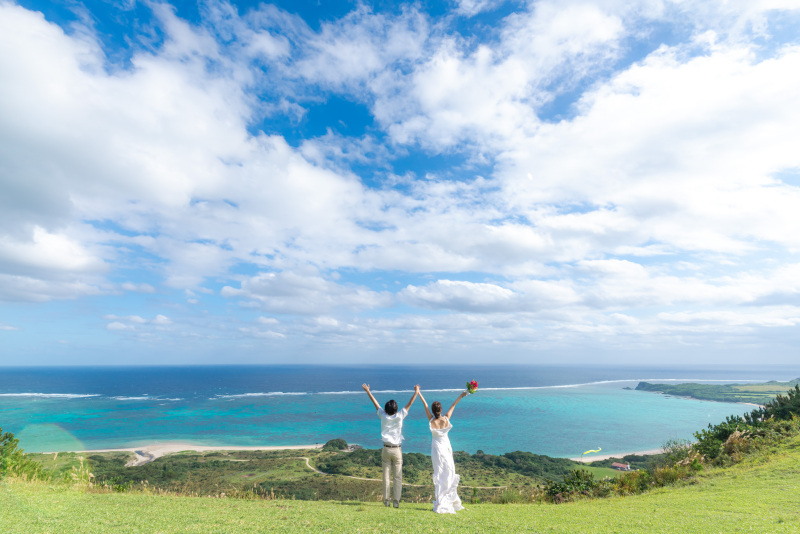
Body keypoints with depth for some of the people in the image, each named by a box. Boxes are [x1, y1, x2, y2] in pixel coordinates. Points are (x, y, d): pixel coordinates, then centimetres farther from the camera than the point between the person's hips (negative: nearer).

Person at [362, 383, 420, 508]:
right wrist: (416, 392, 11)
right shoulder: (399, 416, -8)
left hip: (386, 449, 1)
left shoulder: (383, 416, -5)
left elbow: (375, 403, 5)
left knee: (386, 476, 8)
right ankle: (396, 501, 4)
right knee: (398, 477, 5)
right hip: (397, 450, -1)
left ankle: (386, 500, 12)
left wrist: (367, 391, 15)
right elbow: (409, 404, 1)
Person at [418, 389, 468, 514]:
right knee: (449, 474, 10)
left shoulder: (431, 421, -13)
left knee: (439, 475, 7)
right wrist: (461, 396, 11)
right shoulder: (446, 420, -12)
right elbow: (453, 406, -1)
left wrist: (418, 393, 3)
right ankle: (449, 502, 15)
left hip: (436, 449, 0)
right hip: (446, 448, 0)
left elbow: (425, 405, -5)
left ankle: (440, 504, 9)